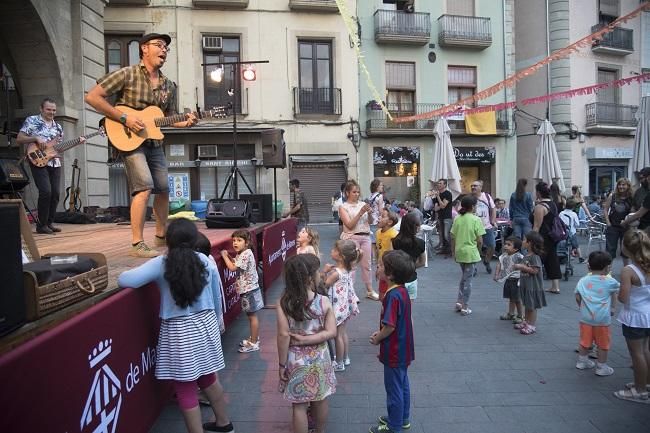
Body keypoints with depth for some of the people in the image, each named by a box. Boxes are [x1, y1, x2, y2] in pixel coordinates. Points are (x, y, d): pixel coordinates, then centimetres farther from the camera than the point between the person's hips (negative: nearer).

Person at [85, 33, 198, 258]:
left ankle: (161, 236, 26)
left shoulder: (169, 86, 9)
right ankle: (137, 244, -12)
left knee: (163, 189, 9)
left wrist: (185, 122, -2)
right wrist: (124, 118, -18)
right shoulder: (127, 75, -9)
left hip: (154, 142, 7)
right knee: (145, 187, -19)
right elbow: (92, 97, -12)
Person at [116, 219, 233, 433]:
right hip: (206, 325, 5)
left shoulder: (160, 264, -13)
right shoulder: (206, 262, -2)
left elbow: (124, 280, -18)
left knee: (185, 389, 10)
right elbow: (217, 299, 6)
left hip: (178, 332, -5)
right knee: (208, 378, 24)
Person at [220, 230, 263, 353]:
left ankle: (254, 343, 8)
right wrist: (229, 256, 5)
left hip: (249, 290, -10)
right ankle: (254, 338, 29)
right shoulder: (242, 254, 9)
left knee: (252, 316, 0)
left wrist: (224, 256, -11)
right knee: (250, 316, 18)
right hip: (247, 289, 10)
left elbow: (232, 268, -23)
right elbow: (236, 264, 16)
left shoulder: (246, 254, -21)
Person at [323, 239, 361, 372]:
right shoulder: (348, 269, -6)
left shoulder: (336, 273, -28)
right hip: (345, 305, 8)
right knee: (343, 332, 23)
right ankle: (345, 358, 38)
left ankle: (339, 363, 23)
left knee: (338, 335, 8)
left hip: (337, 308, -8)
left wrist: (324, 271, -17)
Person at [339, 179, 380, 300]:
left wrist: (370, 212, -11)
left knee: (366, 264, 10)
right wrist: (361, 212, -18)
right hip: (352, 238, -4)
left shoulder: (362, 204, 8)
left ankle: (369, 291, 19)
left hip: (365, 237, 4)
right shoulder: (343, 207, -2)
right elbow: (349, 225, -12)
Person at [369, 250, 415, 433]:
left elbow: (390, 326, -27)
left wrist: (377, 339, -10)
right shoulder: (402, 290, 0)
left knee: (394, 389, 9)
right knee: (402, 385, 23)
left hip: (394, 352, -9)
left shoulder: (393, 296, -28)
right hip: (403, 349, 9)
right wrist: (381, 333, 7)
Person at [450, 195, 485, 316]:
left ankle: (459, 302, 18)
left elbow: (453, 237, 4)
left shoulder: (457, 219, 2)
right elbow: (480, 240, -12)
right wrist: (479, 250, 6)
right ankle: (465, 307, 10)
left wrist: (453, 251, 15)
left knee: (464, 277, 22)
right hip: (471, 253, -5)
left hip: (459, 252, 5)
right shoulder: (476, 220, -11)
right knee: (467, 279, 4)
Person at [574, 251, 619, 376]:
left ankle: (582, 361, 30)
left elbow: (577, 297, 2)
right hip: (602, 318, -3)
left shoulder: (583, 280, 1)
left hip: (585, 317, 3)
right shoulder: (610, 281, -5)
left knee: (585, 341, 16)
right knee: (603, 344, 10)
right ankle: (602, 367, 19)